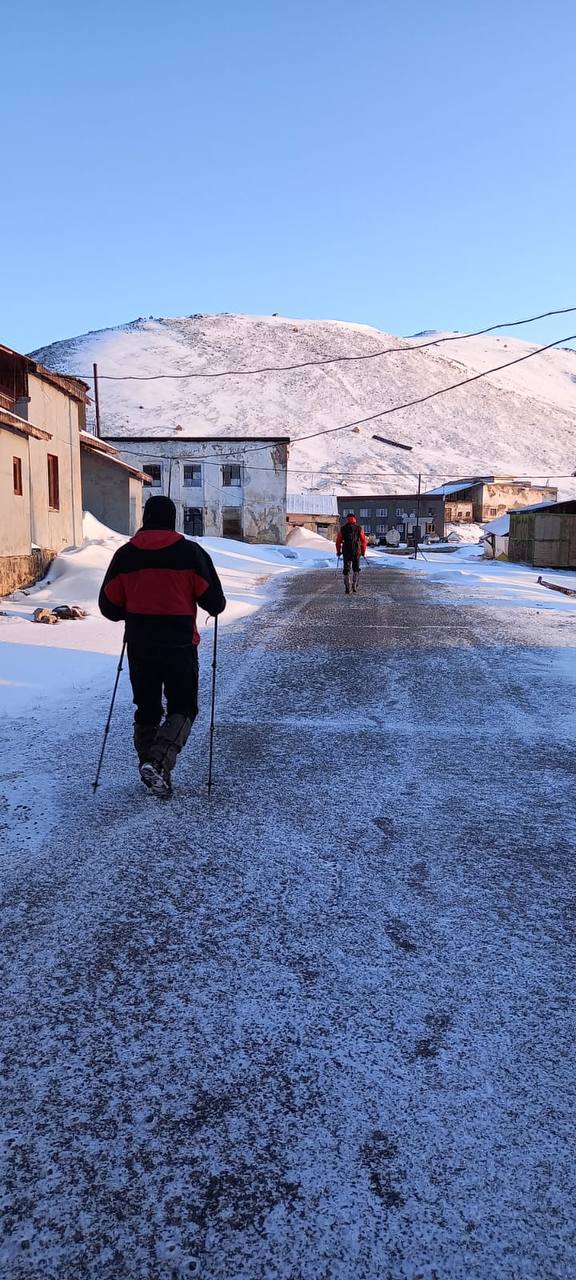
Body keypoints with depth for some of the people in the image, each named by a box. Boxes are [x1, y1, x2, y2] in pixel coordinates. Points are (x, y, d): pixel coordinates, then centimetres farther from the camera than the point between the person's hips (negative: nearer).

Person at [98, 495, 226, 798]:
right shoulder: (190, 552, -6)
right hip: (179, 645, -3)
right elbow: (214, 602, -5)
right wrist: (216, 608, 18)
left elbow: (109, 606, 4)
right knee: (182, 708, 7)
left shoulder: (125, 554, 2)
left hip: (138, 645, 3)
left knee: (146, 709, 16)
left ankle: (149, 764, 20)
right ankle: (158, 762, -13)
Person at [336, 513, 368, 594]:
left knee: (346, 570, 6)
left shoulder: (343, 528, 0)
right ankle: (355, 586, 8)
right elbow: (364, 541, 0)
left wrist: (338, 551, 16)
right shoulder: (359, 528, 0)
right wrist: (363, 552, 11)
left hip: (346, 552, 0)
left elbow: (338, 541, 2)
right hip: (356, 552, 0)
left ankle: (347, 588, 2)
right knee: (356, 569, 17)